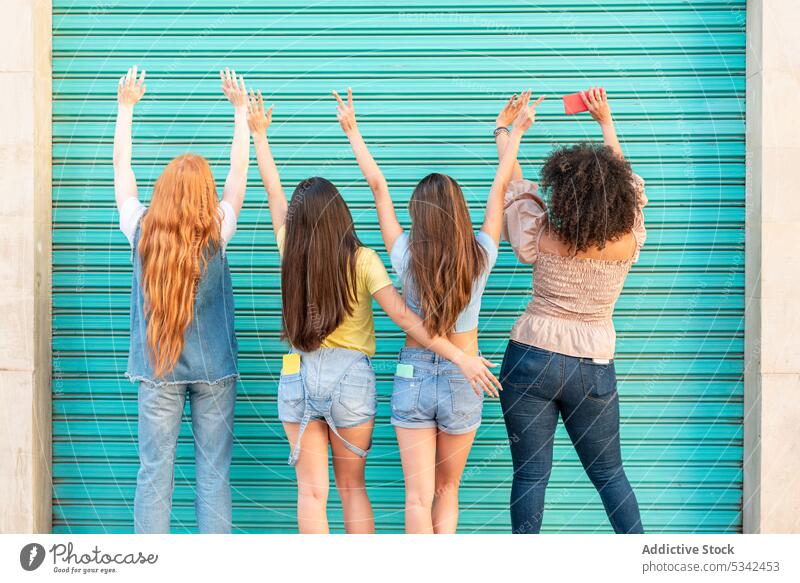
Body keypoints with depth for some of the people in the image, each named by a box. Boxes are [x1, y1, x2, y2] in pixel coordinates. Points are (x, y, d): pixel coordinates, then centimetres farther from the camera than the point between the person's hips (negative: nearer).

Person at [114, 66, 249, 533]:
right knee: (214, 472, 3)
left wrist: (126, 107, 21)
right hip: (214, 371, -1)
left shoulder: (142, 232, -3)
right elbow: (240, 171, 5)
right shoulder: (215, 234, -6)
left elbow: (122, 167, 10)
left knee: (155, 472, 4)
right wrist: (241, 109, 14)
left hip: (157, 372, 1)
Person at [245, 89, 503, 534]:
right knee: (352, 486, 13)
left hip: (298, 376, 1)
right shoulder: (361, 260, -10)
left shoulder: (292, 252, -2)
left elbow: (274, 193, 11)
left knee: (311, 490, 6)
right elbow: (402, 316, -15)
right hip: (350, 376, -1)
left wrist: (259, 134, 23)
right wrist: (459, 356, -14)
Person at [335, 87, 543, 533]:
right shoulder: (480, 256, -9)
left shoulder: (407, 257, -11)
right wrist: (516, 131, 15)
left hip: (413, 374, -1)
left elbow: (379, 186, -2)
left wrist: (353, 131, 7)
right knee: (447, 489, 15)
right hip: (463, 379, 1)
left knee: (419, 496, 2)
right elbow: (500, 186, 3)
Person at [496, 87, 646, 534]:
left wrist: (505, 131, 22)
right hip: (593, 370, 2)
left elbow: (514, 185, 6)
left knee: (531, 474, 3)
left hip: (531, 361, -1)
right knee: (609, 474, 13)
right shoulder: (629, 240, -7)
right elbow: (626, 180, 10)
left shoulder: (543, 237, -10)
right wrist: (606, 121, 21)